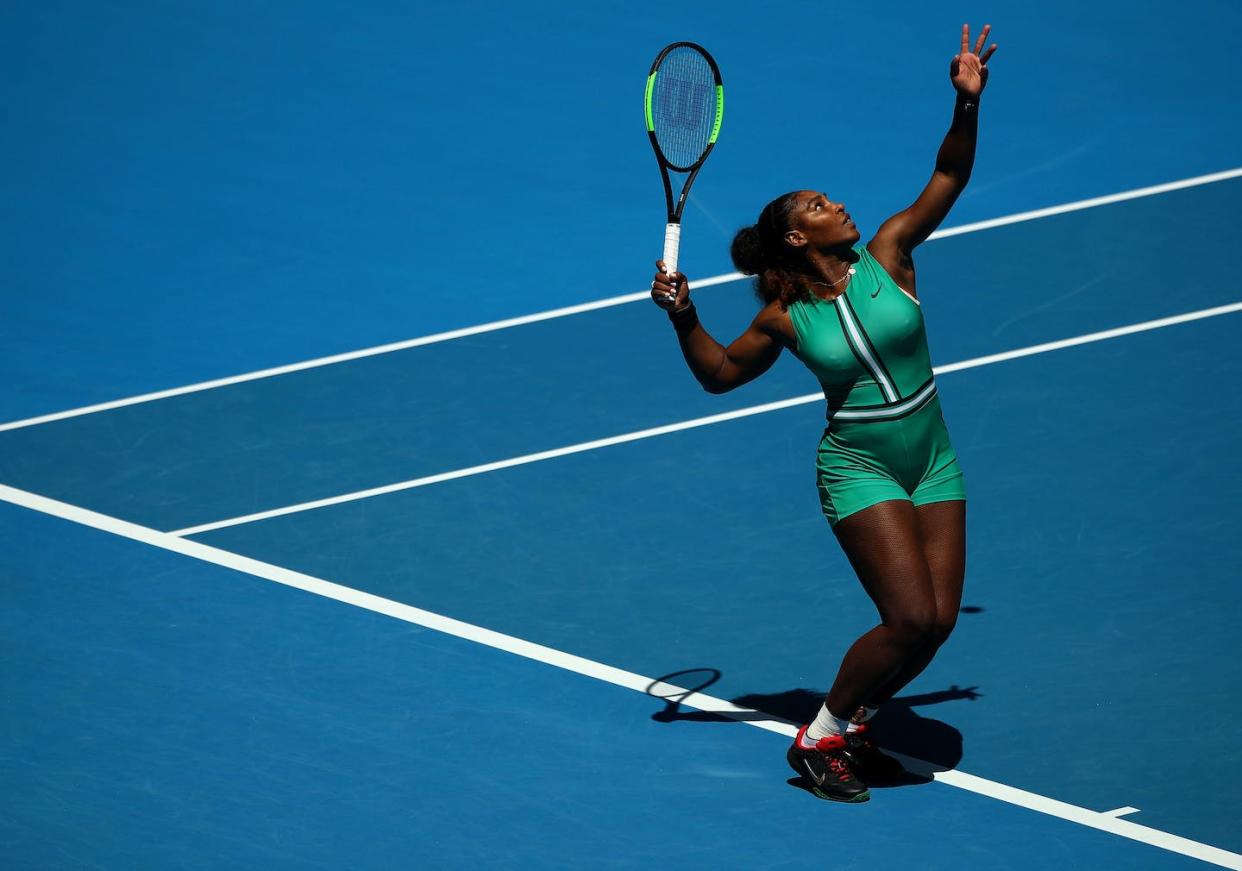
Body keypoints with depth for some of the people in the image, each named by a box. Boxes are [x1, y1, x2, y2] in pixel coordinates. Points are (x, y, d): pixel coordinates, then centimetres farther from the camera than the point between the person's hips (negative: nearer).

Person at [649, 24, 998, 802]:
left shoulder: (886, 256, -3)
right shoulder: (785, 319, -7)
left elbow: (949, 178, -6)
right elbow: (720, 373, 8)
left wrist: (967, 103, -20)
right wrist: (683, 319, -9)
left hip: (933, 463, 4)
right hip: (860, 468, -4)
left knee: (937, 621, -2)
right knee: (909, 618, -17)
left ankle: (852, 725, 21)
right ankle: (821, 738, 2)